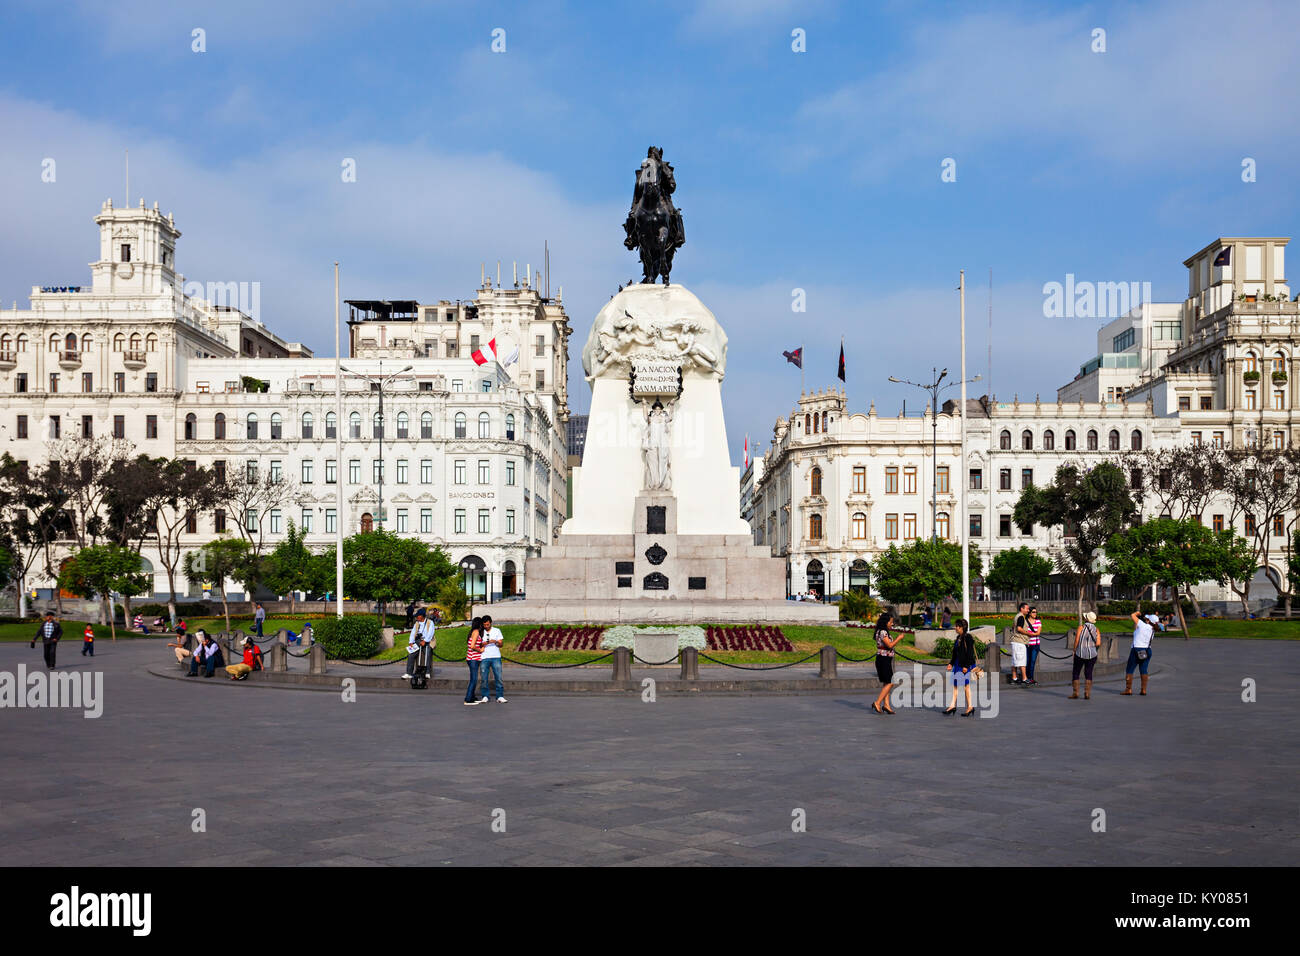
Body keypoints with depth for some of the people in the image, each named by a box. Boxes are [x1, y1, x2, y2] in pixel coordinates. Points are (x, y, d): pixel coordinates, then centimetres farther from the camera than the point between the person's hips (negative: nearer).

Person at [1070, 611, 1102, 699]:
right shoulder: (1096, 629, 1)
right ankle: (1087, 694, 2)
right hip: (1092, 655, 3)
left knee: (1076, 673, 8)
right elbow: (1098, 643, -7)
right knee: (1088, 674, 8)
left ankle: (1075, 693, 5)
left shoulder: (1081, 627, -7)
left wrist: (1074, 650, 2)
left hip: (1080, 654, -3)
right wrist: (1091, 646, 12)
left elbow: (1076, 640, -11)